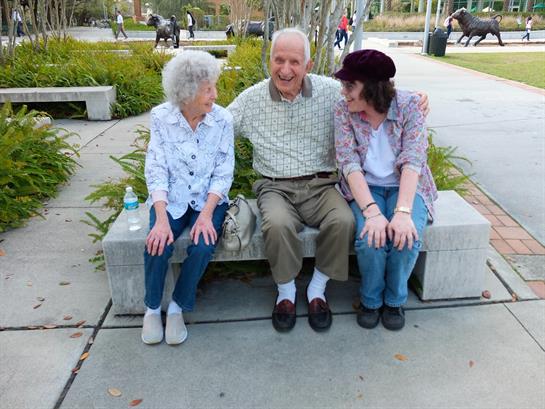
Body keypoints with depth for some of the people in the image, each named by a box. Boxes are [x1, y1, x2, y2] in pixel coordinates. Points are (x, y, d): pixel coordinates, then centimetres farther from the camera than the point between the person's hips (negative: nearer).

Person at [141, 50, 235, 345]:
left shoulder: (222, 119, -8)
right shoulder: (161, 116, -8)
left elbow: (223, 173, -7)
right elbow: (156, 169, -10)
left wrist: (206, 214, -21)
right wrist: (161, 219, -22)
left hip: (209, 198, 0)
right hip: (171, 198, 0)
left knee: (203, 246, -26)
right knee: (157, 245, -24)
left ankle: (178, 307, 1)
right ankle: (152, 308, 5)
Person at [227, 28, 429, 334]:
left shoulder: (331, 91, 1)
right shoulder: (251, 99, 3)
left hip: (320, 185, 1)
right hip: (275, 187, 0)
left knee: (343, 221, -29)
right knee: (278, 225, -33)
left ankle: (317, 290, -3)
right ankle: (286, 292, -3)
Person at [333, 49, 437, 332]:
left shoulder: (408, 105, -12)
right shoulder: (343, 110, -9)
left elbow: (412, 161, -20)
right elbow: (349, 164, -18)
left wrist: (403, 212, -34)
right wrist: (372, 211, -31)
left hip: (404, 186, 0)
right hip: (365, 189, 1)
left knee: (406, 237, -28)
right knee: (369, 238, -28)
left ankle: (395, 300, 3)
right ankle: (371, 299, 3)